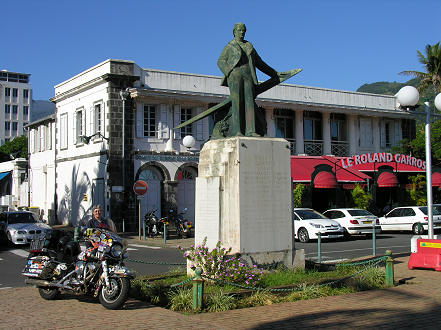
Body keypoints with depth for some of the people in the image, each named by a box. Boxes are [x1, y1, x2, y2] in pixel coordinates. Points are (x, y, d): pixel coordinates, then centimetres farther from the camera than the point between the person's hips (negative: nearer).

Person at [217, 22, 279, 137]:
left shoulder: (249, 45, 25)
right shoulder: (229, 47, 13)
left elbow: (259, 62, 29)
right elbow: (221, 61, 6)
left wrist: (273, 73, 30)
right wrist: (229, 73, -12)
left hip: (248, 76, 4)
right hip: (235, 75, -4)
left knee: (249, 102, -9)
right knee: (237, 102, -14)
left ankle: (250, 130, -17)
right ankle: (237, 131, -20)